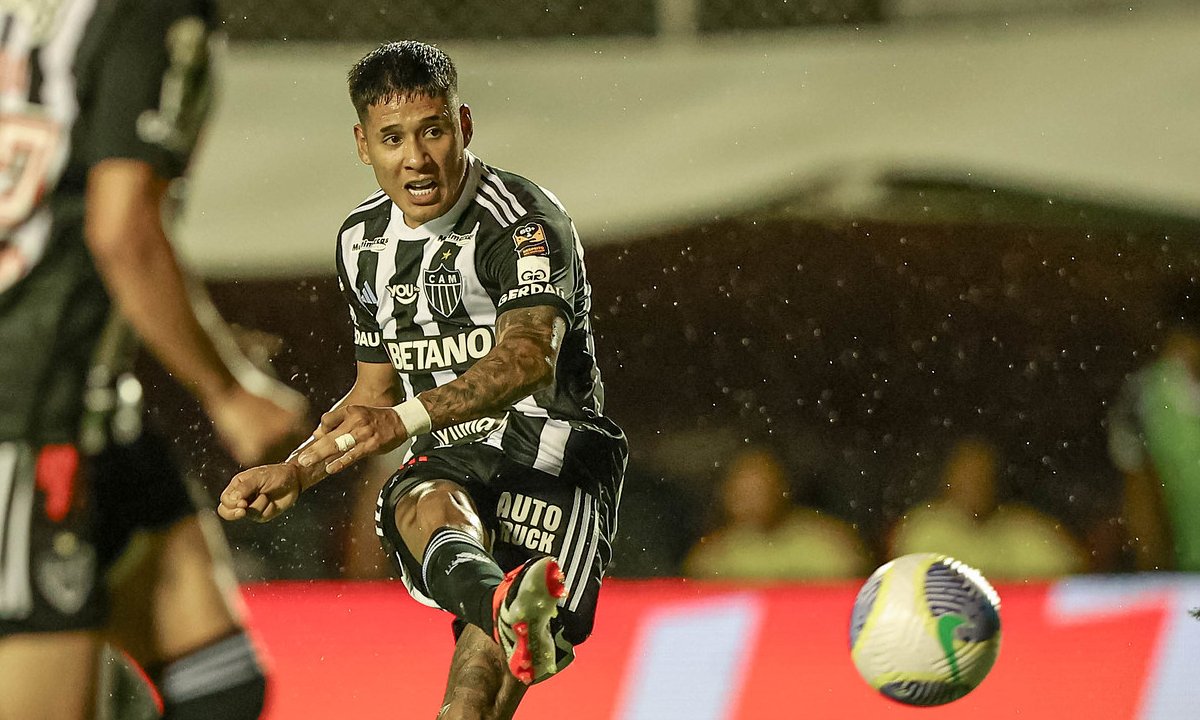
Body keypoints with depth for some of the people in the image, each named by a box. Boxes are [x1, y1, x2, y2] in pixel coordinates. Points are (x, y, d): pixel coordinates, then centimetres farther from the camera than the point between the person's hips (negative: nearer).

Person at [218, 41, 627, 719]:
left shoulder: (521, 219, -12)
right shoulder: (364, 242, 13)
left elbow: (529, 358, -30)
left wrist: (406, 420, -43)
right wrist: (293, 472, 13)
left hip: (552, 454, -2)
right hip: (451, 463, 2)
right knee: (423, 508, -38)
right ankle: (503, 607, -73)